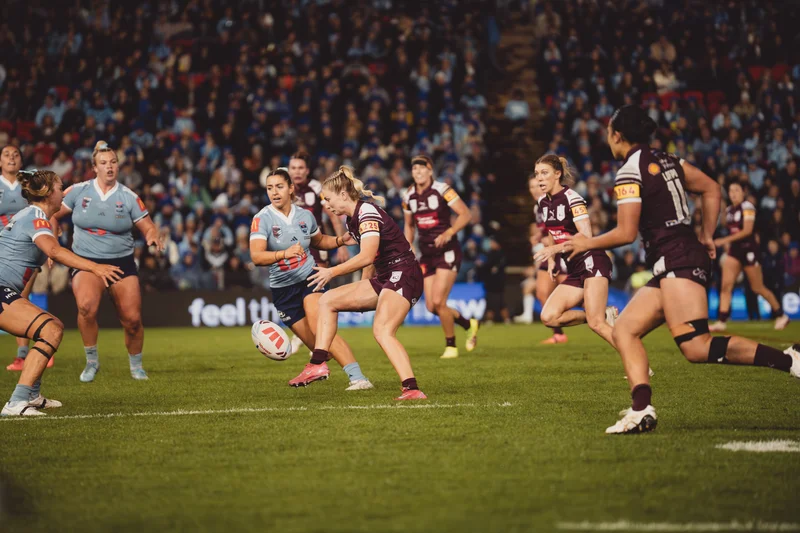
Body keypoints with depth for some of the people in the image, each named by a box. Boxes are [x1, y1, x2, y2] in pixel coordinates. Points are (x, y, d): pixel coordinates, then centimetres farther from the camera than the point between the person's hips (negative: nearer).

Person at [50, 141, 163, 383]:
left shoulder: (128, 197, -1)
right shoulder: (78, 191, -1)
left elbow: (148, 227, 1)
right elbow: (53, 215, 8)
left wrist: (153, 237, -22)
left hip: (122, 262, 1)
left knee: (132, 319, -6)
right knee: (86, 306, -29)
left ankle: (136, 365, 24)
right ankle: (91, 362, -7)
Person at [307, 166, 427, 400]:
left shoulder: (367, 212, -16)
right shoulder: (352, 220, 14)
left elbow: (367, 257, -27)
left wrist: (332, 272, -23)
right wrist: (361, 292, 23)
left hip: (404, 275, -10)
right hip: (383, 279, 10)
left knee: (382, 331, -27)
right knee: (328, 300, 9)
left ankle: (412, 389, -35)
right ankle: (318, 364, 2)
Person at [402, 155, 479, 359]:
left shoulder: (442, 190, -12)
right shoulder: (408, 196, 6)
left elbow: (465, 214, -13)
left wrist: (449, 233, -26)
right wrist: (408, 246, 7)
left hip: (447, 251, -6)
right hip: (427, 254, 6)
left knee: (438, 301, -14)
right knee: (431, 306, 2)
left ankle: (450, 346, 5)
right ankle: (468, 324, 27)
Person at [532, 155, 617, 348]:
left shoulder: (572, 198, -12)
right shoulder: (543, 202, 12)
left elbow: (586, 237, -22)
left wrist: (553, 249, -30)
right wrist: (551, 260, 14)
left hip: (592, 262, -8)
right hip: (574, 269, 8)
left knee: (596, 324, -20)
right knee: (549, 317, -8)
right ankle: (604, 315, 4)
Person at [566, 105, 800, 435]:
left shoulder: (629, 172, -9)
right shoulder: (666, 161, 17)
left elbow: (626, 233, -12)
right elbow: (712, 189, 22)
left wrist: (588, 243, 4)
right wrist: (707, 236, 23)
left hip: (676, 260, -10)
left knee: (696, 348, -19)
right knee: (624, 331, 6)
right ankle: (641, 410, -9)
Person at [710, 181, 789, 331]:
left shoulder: (747, 207, -11)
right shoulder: (728, 210, 11)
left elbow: (747, 230, -20)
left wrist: (725, 240, -25)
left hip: (749, 250, -6)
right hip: (734, 250, 6)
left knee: (758, 288, 2)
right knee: (726, 285, -8)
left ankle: (781, 316, 19)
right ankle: (722, 321, -10)